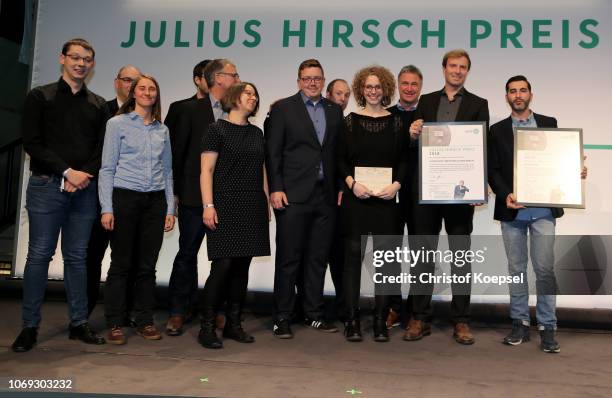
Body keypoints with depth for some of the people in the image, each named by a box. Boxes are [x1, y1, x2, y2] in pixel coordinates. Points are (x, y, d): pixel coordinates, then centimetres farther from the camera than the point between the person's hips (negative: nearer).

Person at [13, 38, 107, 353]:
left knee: (77, 256, 7)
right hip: (47, 186, -3)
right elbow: (32, 143, -4)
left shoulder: (98, 105, 13)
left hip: (84, 189, 3)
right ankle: (30, 326, 9)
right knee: (39, 255, 0)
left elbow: (101, 150, 9)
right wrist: (68, 172, -12)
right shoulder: (40, 97, 4)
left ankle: (79, 323, 14)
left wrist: (84, 177, -9)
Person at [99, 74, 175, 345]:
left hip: (155, 201, 3)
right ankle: (114, 325, 9)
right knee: (121, 264, 0)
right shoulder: (117, 124, 3)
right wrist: (107, 208, -9)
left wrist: (170, 208, 9)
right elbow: (107, 168, -1)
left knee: (147, 265, 6)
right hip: (125, 198, -3)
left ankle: (145, 322, 15)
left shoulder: (162, 130, 14)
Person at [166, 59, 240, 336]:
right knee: (187, 253, 4)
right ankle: (178, 311, 14)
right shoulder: (191, 109, 1)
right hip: (195, 193, -2)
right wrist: (178, 190, -1)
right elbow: (177, 150, 1)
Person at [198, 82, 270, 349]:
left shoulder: (257, 133, 17)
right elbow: (206, 170, -6)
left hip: (253, 208, 6)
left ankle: (233, 324, 15)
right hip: (227, 207, -5)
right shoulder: (217, 129, 0)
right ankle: (207, 327, 0)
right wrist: (208, 205, -15)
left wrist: (267, 203, 12)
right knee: (223, 265, -11)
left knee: (242, 266, 6)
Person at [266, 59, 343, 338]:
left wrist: (340, 187, 5)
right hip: (293, 196, -4)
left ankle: (314, 315, 20)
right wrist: (275, 188, -10)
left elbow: (338, 152, 13)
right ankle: (282, 318, 10)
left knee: (318, 258, 9)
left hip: (326, 196, 4)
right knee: (288, 259, 1)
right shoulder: (283, 108, 3)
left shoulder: (334, 111, 14)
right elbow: (272, 152, -2)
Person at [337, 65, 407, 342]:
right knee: (353, 257, 1)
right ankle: (352, 320, 8)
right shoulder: (350, 121, 6)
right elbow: (340, 159, 3)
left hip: (386, 199, 1)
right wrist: (352, 183, -13)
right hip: (355, 198, -1)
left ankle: (380, 321, 12)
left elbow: (404, 160, 6)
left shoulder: (396, 123, 8)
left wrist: (396, 184, -11)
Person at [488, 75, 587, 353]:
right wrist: (505, 195, -12)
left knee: (545, 270, -2)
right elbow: (492, 171, 4)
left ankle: (547, 328, 7)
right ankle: (520, 323, 17)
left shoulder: (549, 124, 9)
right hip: (512, 210, 1)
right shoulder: (497, 130, 8)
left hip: (543, 208, -1)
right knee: (516, 269, 8)